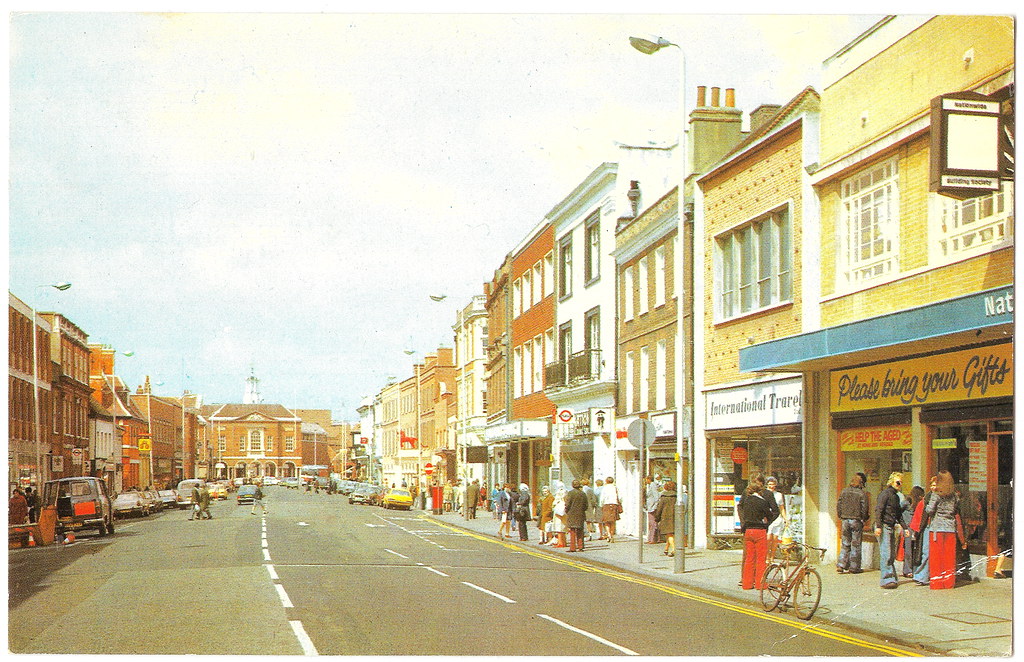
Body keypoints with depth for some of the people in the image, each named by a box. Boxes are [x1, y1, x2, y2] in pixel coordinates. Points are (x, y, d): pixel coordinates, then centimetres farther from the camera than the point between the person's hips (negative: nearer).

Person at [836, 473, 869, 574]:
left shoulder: (844, 491, 3)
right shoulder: (862, 494, -9)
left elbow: (838, 505, 5)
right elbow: (864, 509, -9)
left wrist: (840, 517, 15)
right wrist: (864, 519, 6)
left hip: (845, 520, 4)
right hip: (856, 521, -4)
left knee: (845, 544, 11)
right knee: (856, 545, 5)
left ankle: (841, 566, 3)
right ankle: (854, 568, 8)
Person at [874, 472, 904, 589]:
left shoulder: (896, 496, 19)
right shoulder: (886, 493, -7)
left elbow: (898, 513, 27)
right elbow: (878, 510, -14)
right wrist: (878, 526, -20)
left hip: (891, 527, 9)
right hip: (884, 526, -9)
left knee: (892, 555, 8)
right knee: (886, 554, -11)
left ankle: (891, 578, 13)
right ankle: (886, 579, -11)